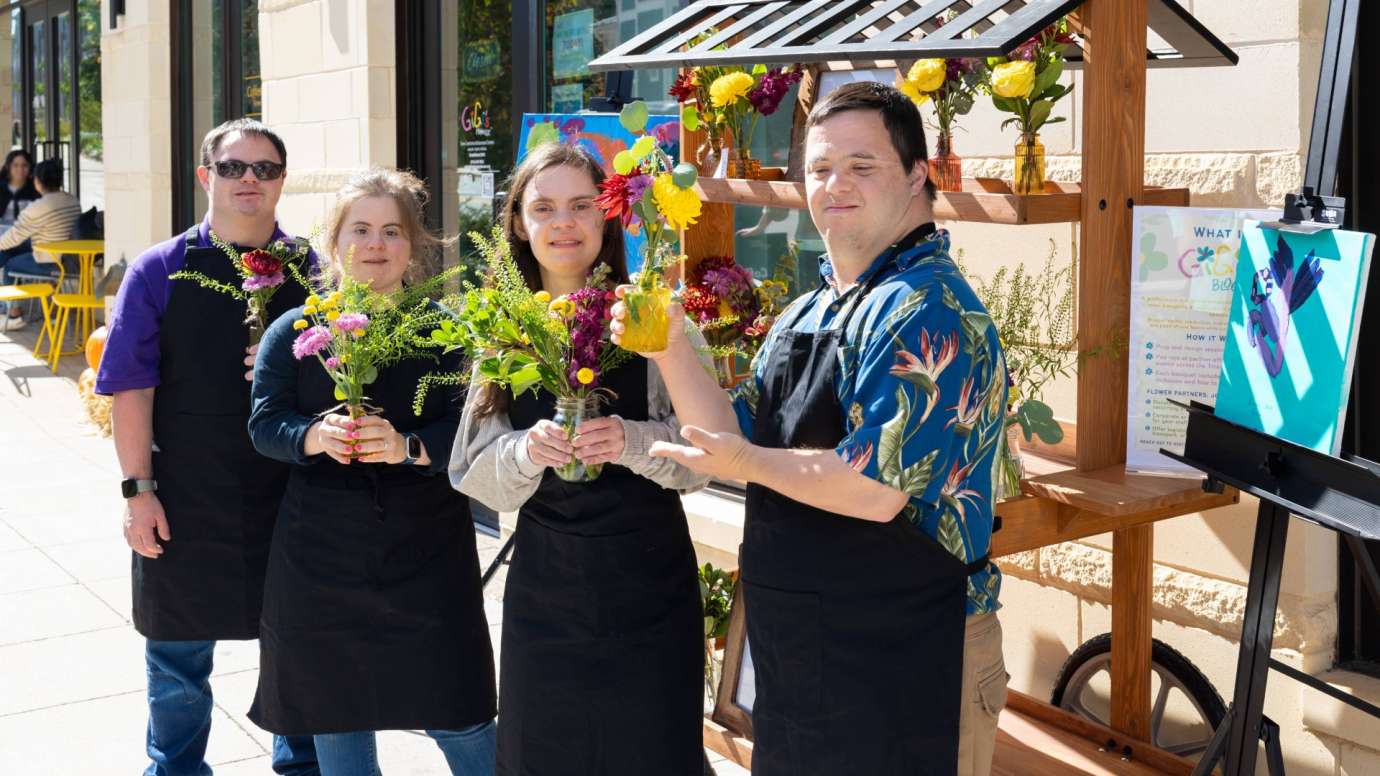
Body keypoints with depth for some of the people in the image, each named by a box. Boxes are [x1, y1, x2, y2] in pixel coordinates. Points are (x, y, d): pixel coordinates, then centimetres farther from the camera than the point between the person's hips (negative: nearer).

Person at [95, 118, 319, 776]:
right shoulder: (161, 271, -1)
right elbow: (131, 387, -4)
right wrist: (139, 489, -9)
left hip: (291, 493, 1)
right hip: (186, 501, -1)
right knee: (179, 657, 13)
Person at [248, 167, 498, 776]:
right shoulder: (293, 331, 4)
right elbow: (264, 422, -2)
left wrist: (407, 446, -27)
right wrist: (314, 437, -23)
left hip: (426, 550, -1)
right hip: (322, 553, 2)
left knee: (455, 717, 1)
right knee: (334, 713, 12)